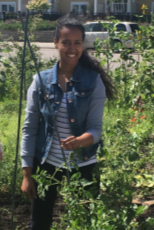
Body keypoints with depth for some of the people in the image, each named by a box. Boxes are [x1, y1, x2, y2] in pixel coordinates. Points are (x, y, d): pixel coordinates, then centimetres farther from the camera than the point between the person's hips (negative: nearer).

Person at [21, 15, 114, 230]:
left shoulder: (94, 81, -7)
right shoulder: (41, 80, -3)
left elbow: (96, 128, -10)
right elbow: (30, 127, -1)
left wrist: (80, 141, -33)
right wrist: (27, 172, -4)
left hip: (83, 165, -1)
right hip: (46, 163, 1)